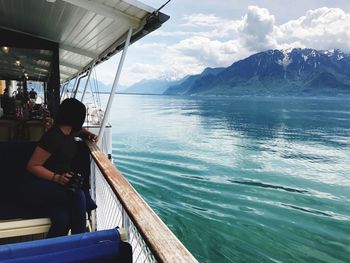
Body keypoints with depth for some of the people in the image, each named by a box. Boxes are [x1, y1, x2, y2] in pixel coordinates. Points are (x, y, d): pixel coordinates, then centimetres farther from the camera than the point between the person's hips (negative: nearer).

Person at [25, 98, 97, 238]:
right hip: (40, 187, -7)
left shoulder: (68, 133, 8)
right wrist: (56, 177, -27)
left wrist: (88, 134, 11)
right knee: (77, 195, -31)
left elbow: (79, 130, 34)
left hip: (58, 184, 7)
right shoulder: (53, 137, -17)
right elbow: (32, 166, -15)